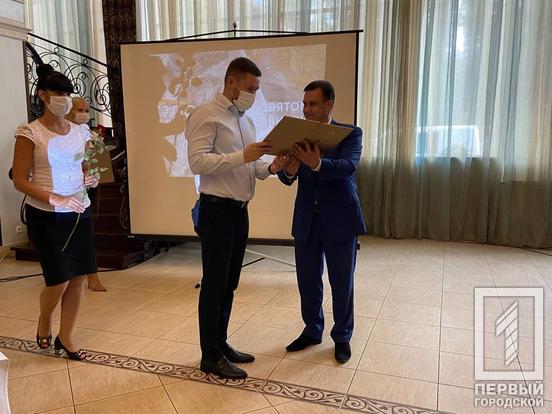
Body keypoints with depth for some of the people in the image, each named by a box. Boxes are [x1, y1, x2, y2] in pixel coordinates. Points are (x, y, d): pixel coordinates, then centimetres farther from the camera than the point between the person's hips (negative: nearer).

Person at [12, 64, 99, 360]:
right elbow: (20, 180, -10)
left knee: (79, 277, 4)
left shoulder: (80, 131, 7)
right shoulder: (30, 133, -8)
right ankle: (44, 321, 30)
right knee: (59, 280, -4)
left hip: (80, 213, 5)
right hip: (46, 217, -4)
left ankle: (65, 337, 23)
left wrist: (91, 180, -4)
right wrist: (54, 199, -22)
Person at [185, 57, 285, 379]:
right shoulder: (206, 116, -9)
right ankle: (211, 356, 14)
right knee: (214, 284, 0)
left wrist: (270, 167, -2)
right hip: (217, 210, -8)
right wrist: (243, 156, -25)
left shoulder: (247, 121, 16)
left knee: (229, 284, 15)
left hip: (240, 210, 8)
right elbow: (197, 162, -20)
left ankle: (221, 343, 29)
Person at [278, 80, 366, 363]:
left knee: (341, 283, 8)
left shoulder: (350, 134, -4)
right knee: (307, 280, 13)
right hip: (306, 220, 3)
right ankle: (312, 331, 34)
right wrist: (289, 170, -28)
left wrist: (316, 164, -41)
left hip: (339, 219, -3)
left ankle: (342, 337, 28)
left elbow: (349, 166, -23)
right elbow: (287, 180, -4)